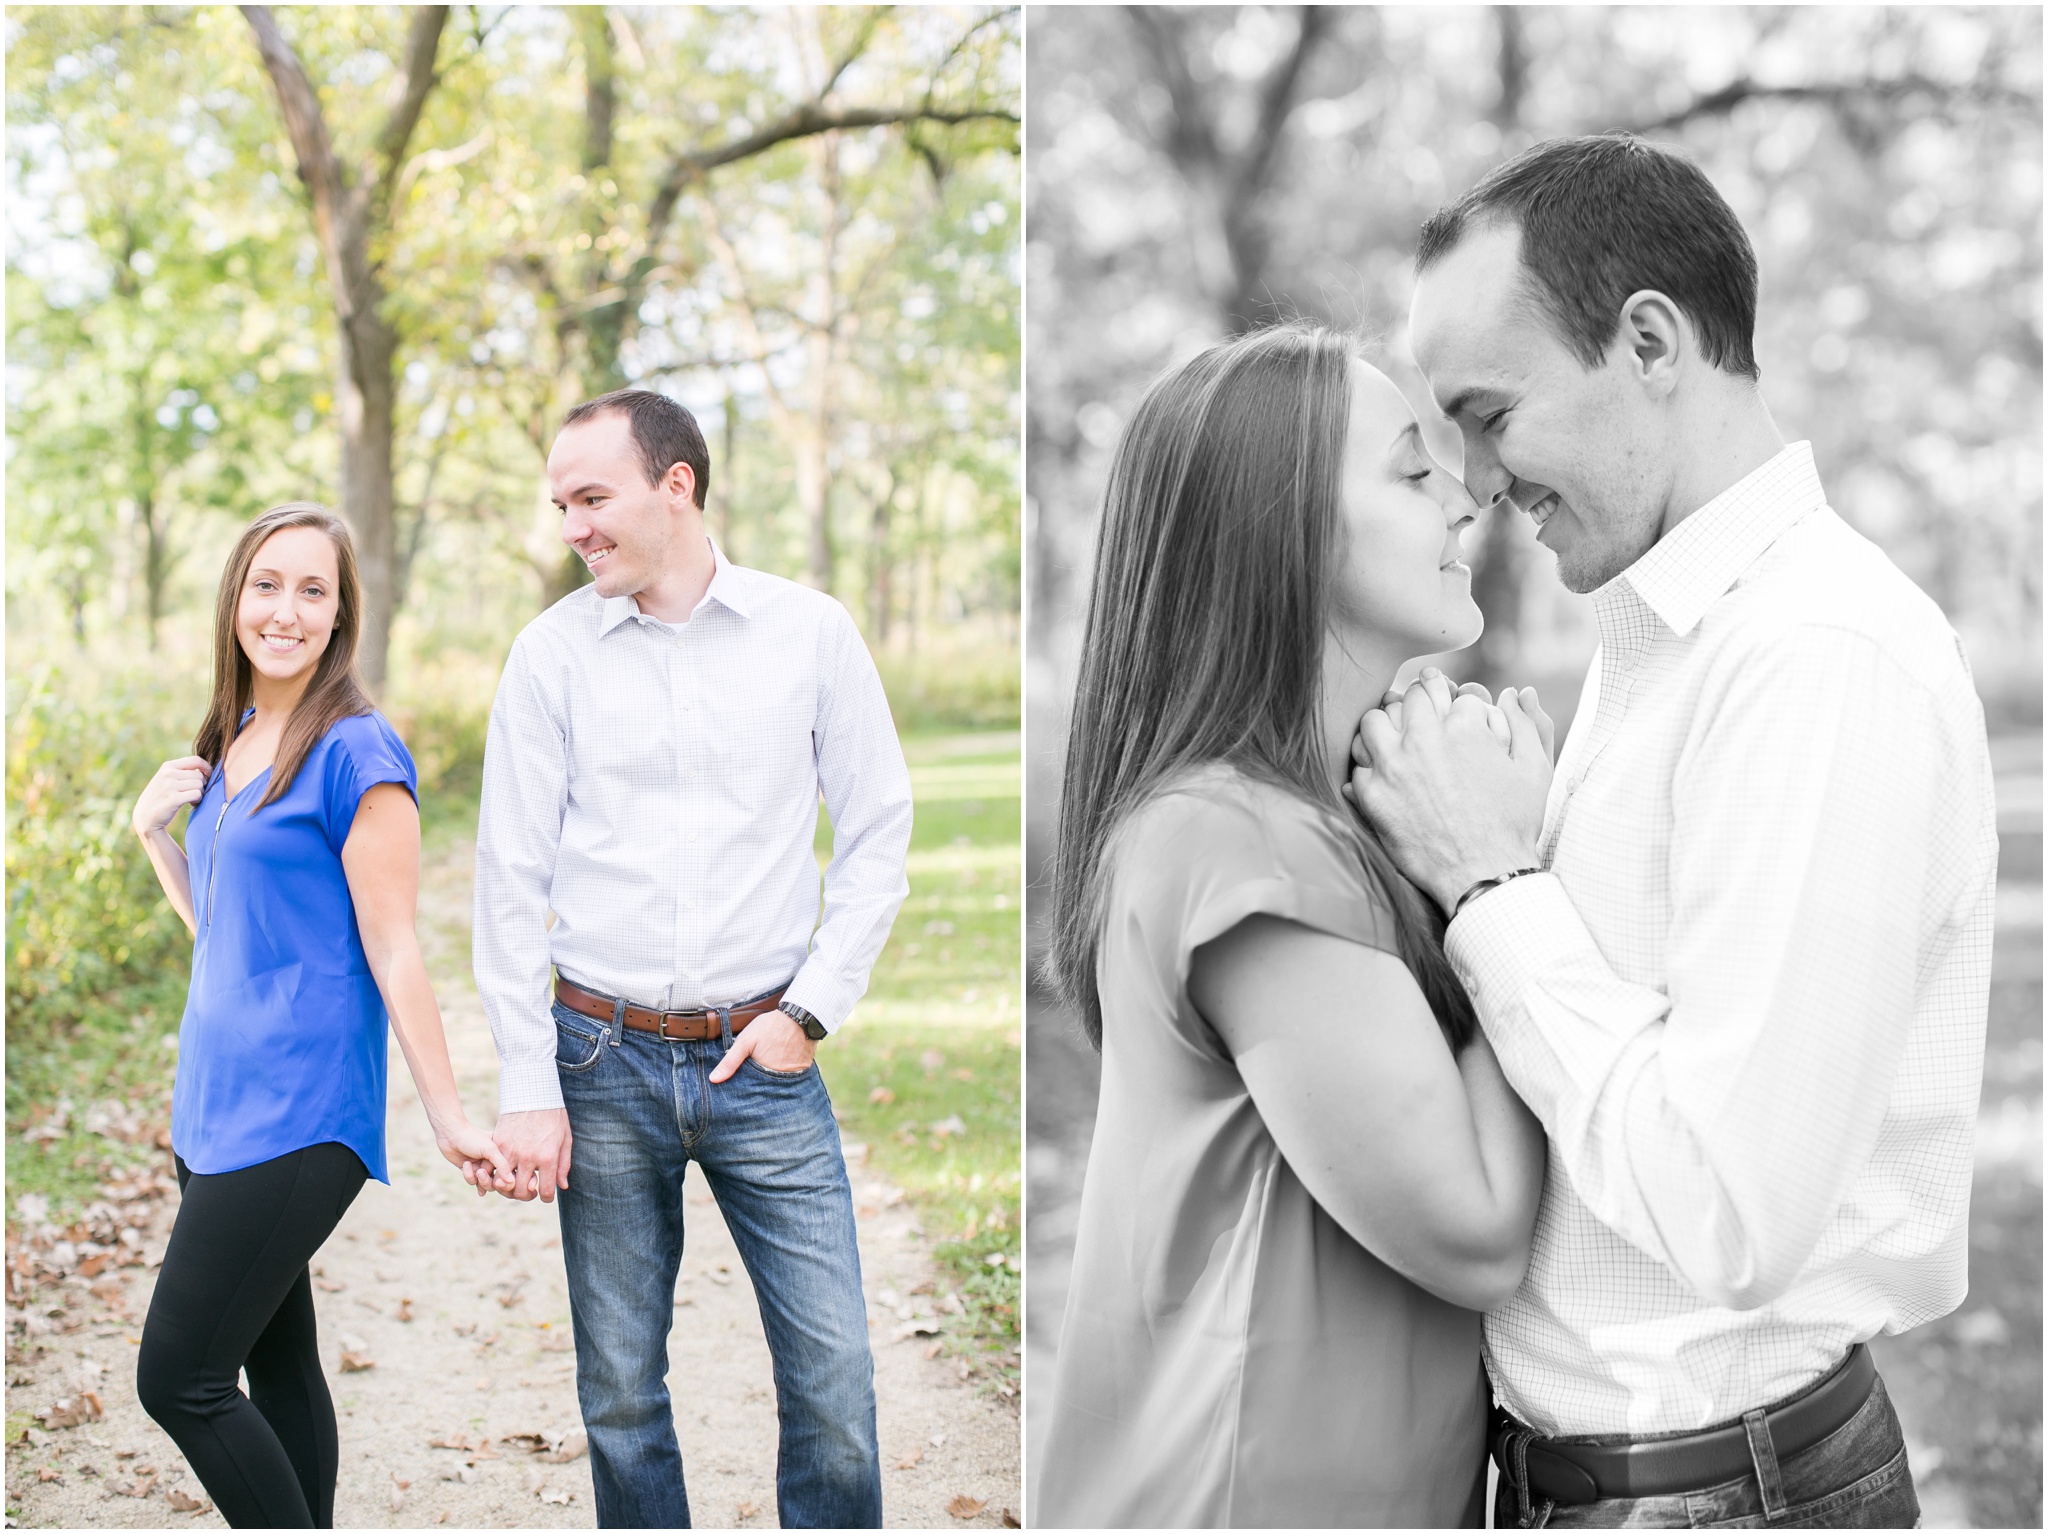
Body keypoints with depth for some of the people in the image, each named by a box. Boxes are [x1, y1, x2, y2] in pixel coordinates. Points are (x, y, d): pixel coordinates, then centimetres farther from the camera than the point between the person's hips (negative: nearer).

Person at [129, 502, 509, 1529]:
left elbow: (392, 951, -11)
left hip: (296, 1116, -8)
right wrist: (151, 828, 6)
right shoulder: (228, 749, 12)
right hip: (217, 1099, 8)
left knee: (178, 1379, -9)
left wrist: (447, 1115, -12)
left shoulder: (355, 753, -12)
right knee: (277, 1365, 14)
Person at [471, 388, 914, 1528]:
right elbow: (510, 881, 1)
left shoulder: (810, 632, 0)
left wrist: (812, 1011, -4)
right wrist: (528, 1089, -3)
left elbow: (880, 832, 4)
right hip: (605, 1060, 1)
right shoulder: (552, 654, 1)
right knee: (620, 1389, 8)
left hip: (762, 1059, 0)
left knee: (834, 1376, -1)